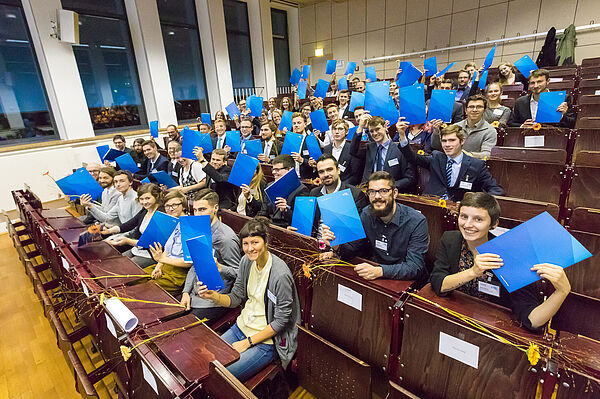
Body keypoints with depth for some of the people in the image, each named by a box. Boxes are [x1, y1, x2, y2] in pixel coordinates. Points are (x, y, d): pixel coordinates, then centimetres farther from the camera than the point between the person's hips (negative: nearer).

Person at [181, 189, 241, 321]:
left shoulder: (226, 238, -21)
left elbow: (238, 273, -16)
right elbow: (194, 265, 12)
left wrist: (219, 267, -32)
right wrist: (186, 292, 3)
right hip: (194, 294, 7)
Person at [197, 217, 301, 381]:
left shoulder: (281, 275, -27)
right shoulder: (246, 261, -5)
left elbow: (280, 321, -19)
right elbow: (235, 299, 3)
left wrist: (247, 342, -14)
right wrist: (213, 295, -17)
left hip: (266, 340, -6)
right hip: (242, 326, 7)